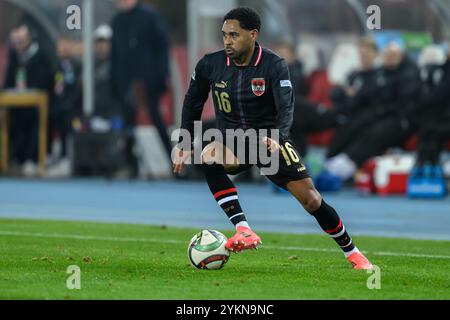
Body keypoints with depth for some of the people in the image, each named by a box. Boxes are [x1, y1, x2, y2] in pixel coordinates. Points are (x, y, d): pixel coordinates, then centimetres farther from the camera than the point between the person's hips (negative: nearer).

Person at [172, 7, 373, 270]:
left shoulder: (274, 66, -15)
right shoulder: (210, 65, -7)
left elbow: (286, 107, -26)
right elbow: (193, 102, 9)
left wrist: (278, 139, -46)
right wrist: (185, 144, 4)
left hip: (269, 140, -2)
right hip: (232, 141, 2)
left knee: (310, 197, -8)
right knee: (210, 156, -34)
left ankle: (352, 252, 14)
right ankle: (243, 231, -35)